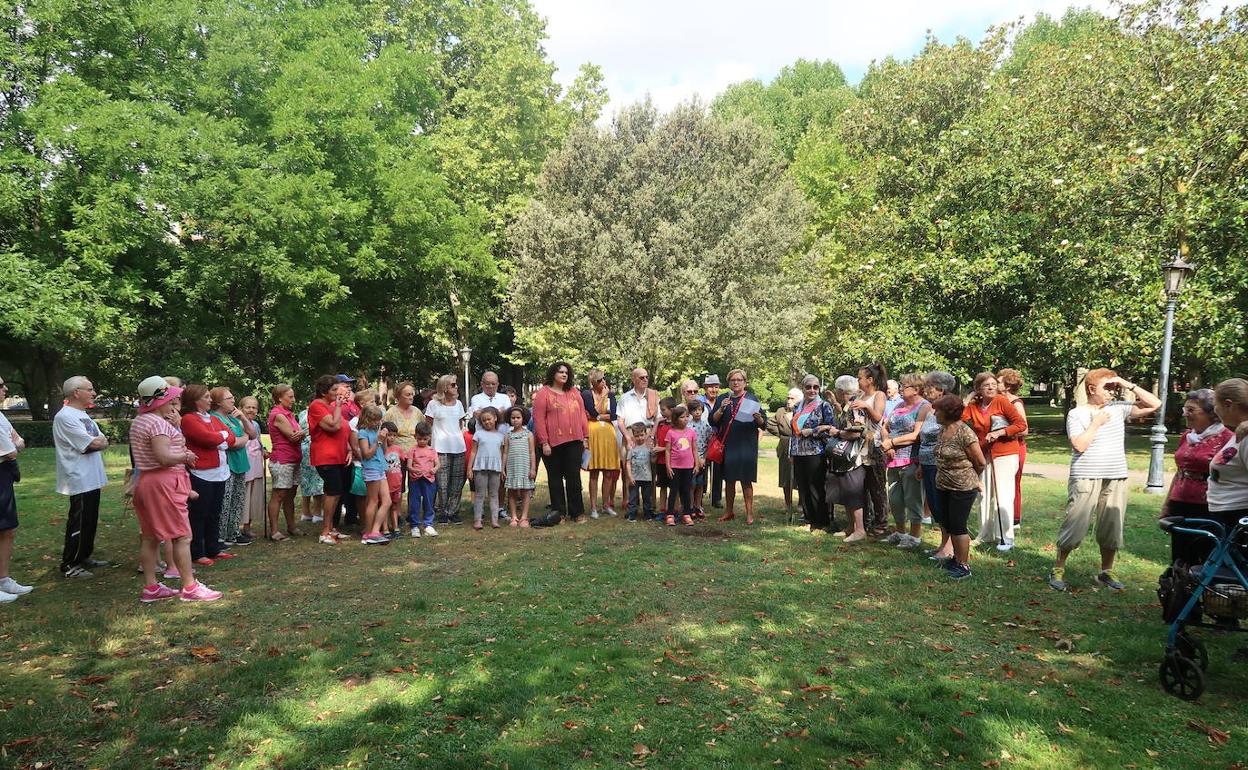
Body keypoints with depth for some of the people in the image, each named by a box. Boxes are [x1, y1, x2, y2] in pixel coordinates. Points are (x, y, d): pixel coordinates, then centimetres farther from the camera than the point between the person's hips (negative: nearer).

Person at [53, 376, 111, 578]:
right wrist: (99, 441, -1)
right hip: (79, 480, -9)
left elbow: (103, 442, 10)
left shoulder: (83, 415, 16)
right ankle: (69, 565, 7)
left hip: (91, 479, 9)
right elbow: (94, 444, -21)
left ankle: (84, 558, 27)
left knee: (90, 521, 16)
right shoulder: (65, 417, -15)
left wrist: (98, 441, -11)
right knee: (79, 523, -3)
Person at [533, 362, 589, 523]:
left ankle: (576, 512, 11)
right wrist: (544, 443, -10)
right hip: (553, 443, -3)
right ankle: (559, 512, 15)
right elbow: (538, 419, -6)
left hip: (574, 442, 3)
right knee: (555, 478, 7)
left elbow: (582, 415, 15)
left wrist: (585, 437, 9)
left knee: (574, 476, 3)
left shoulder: (574, 392, 13)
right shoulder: (543, 393, -1)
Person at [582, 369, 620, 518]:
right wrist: (603, 396, -5)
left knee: (609, 473, 4)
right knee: (594, 472, -3)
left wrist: (597, 417, -6)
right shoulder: (586, 394, 1)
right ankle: (593, 507, 2)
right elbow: (594, 412, -12)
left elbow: (614, 416, 1)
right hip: (593, 433, -4)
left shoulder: (610, 395, 12)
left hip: (609, 433, 4)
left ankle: (606, 504, 15)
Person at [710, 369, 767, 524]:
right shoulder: (722, 399, 9)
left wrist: (758, 417, -22)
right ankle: (729, 511, 19)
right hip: (728, 445, 2)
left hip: (747, 446, -2)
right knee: (729, 479, 8)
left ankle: (749, 513, 5)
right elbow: (712, 421, 2)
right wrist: (721, 409, -13)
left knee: (746, 480, -2)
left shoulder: (752, 399, 3)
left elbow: (763, 423, 0)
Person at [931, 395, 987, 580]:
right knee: (948, 525, 16)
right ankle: (957, 557, 32)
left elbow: (981, 462, -12)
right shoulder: (942, 430, 4)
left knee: (958, 526, -1)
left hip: (962, 489, -8)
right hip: (943, 487, 8)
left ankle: (964, 565, 11)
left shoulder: (965, 433, -20)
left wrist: (969, 478, 3)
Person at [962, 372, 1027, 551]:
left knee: (1003, 497, -6)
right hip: (984, 456, 5)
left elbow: (1021, 424, -15)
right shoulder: (972, 406, 2)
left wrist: (999, 433, -22)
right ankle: (986, 535, 26)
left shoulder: (1001, 401, -11)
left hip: (1005, 454, -5)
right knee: (984, 496, 13)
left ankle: (1006, 538, 2)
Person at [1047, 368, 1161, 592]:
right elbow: (1080, 445, -15)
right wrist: (1096, 422, -10)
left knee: (1112, 529, 11)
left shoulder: (1119, 409, 8)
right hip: (1086, 479, -4)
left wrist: (1129, 385, -1)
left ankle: (1106, 572, 26)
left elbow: (1154, 404, 5)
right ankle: (1058, 569, 8)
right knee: (1075, 527, -5)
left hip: (1116, 479, 5)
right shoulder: (1076, 414, -4)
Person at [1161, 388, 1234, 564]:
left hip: (1207, 510, -6)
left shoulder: (1226, 437, -9)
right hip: (1179, 507, 7)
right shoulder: (1187, 436, 11)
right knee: (1180, 563, 12)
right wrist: (1166, 504, 19)